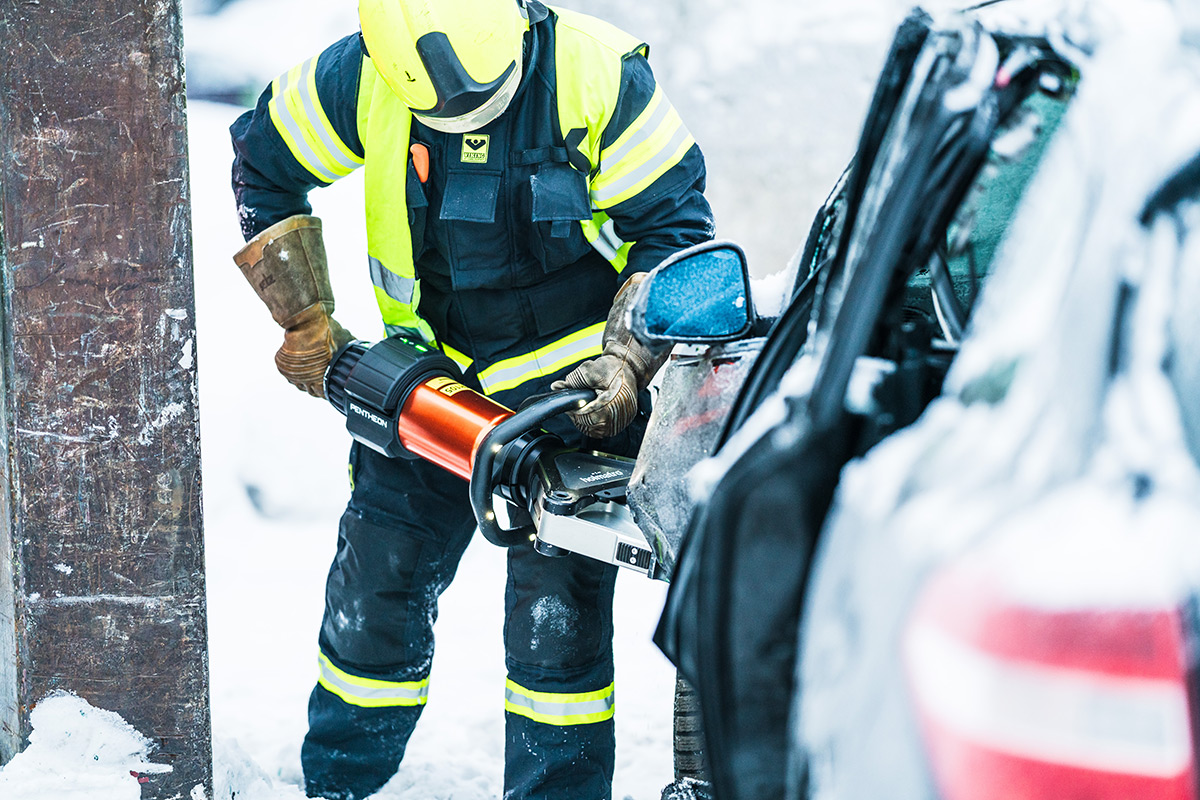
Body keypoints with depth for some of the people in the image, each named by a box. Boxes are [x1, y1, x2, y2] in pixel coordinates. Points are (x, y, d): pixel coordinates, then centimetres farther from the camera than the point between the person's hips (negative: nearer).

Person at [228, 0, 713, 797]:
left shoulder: (603, 75, -20)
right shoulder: (360, 81, -15)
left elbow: (674, 227, -12)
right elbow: (264, 165, 3)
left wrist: (624, 364, -20)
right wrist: (306, 320, 1)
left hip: (572, 391, -3)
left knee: (557, 609, -8)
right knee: (375, 590, 7)